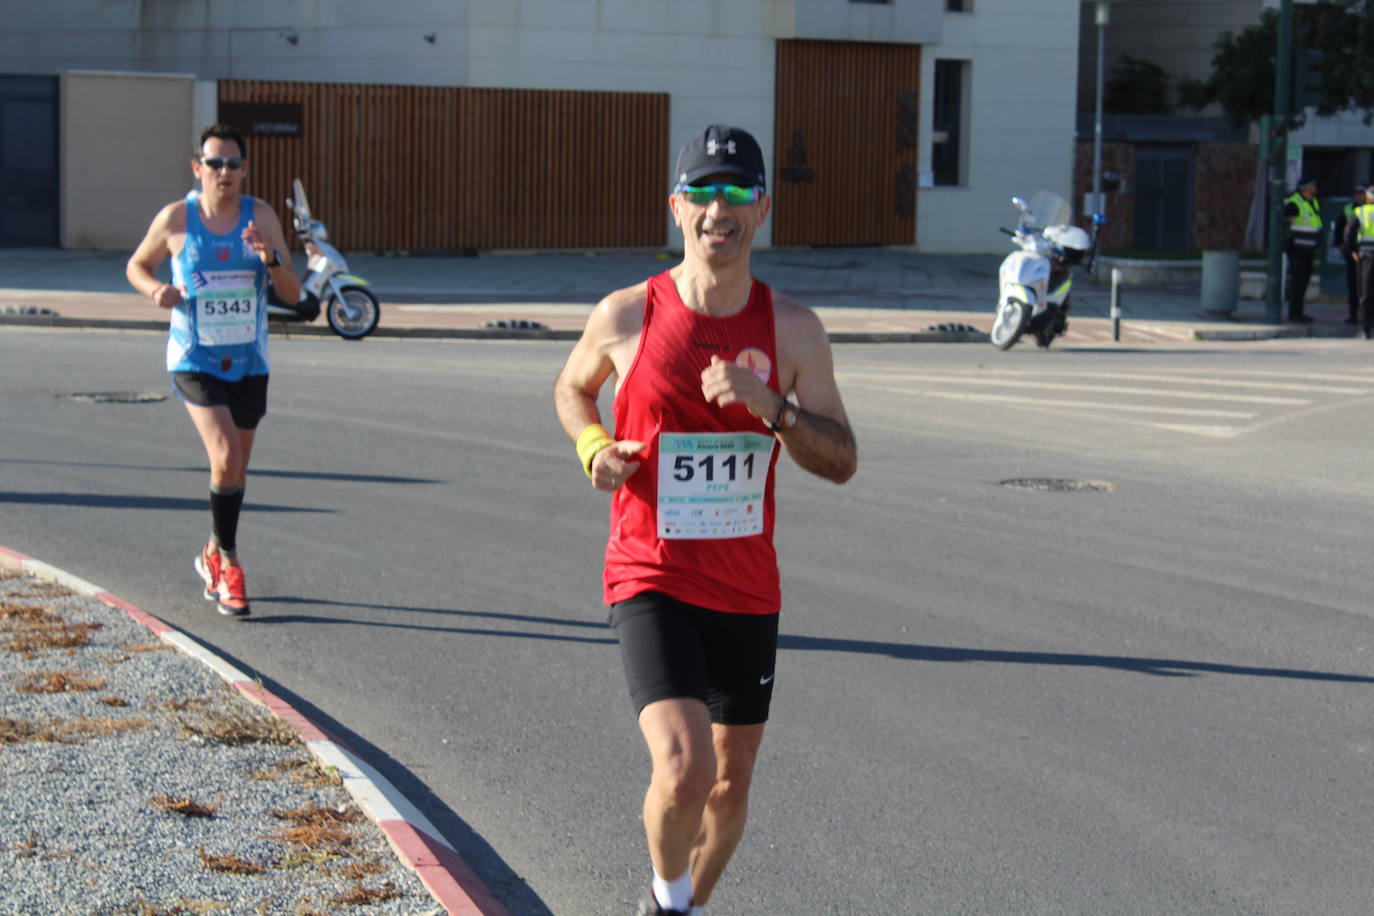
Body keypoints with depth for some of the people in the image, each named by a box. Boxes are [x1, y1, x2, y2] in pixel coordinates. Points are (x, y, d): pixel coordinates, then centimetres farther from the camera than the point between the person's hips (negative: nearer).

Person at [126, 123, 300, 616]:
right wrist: (156, 290, -12)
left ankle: (213, 556, 36)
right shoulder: (175, 218, -7)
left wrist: (271, 259, -21)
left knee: (236, 469, 14)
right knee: (226, 458, -20)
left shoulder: (262, 217, -3)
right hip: (194, 361, -3)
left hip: (249, 363, 3)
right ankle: (228, 563, -5)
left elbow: (293, 294, -2)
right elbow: (136, 265, 10)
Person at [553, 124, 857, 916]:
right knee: (684, 765, -22)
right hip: (651, 582, -3)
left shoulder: (794, 329, -3)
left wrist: (769, 405, -21)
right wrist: (594, 448, -7)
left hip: (747, 588, 3)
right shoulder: (627, 316, -6)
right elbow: (572, 388, 15)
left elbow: (842, 462, -3)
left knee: (732, 781, 14)